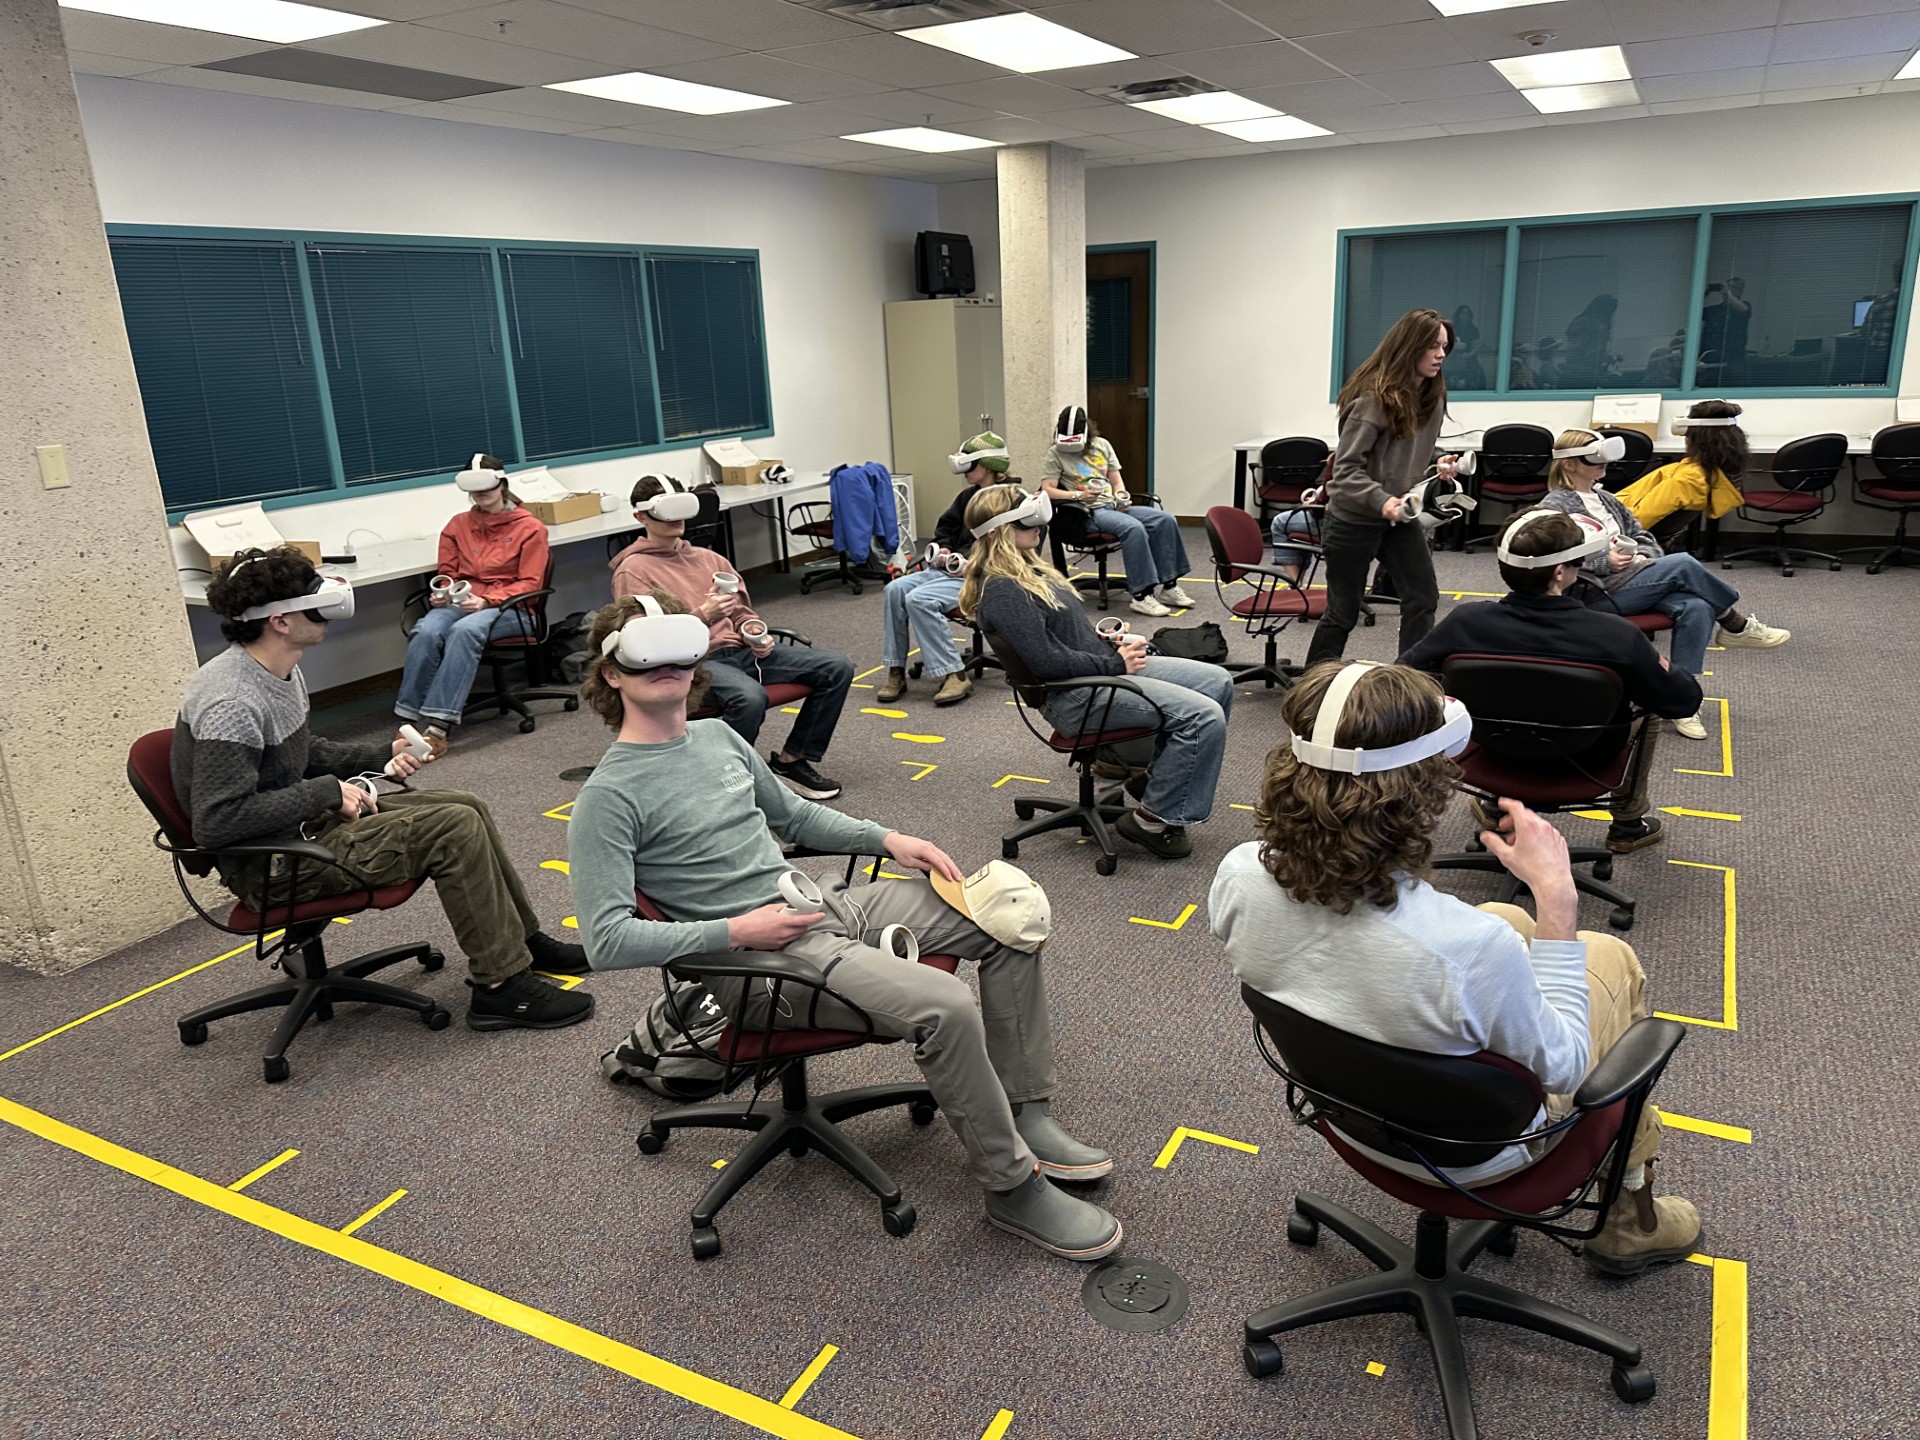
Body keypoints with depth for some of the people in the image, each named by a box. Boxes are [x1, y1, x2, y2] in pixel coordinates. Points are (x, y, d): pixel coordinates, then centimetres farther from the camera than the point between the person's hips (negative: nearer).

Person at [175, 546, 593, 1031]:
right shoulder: (232, 704, -25)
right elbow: (216, 820, -30)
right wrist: (326, 792, -23)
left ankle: (523, 940, 22)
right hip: (273, 866, -10)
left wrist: (380, 756, 9)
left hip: (302, 824, 10)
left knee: (469, 808, 8)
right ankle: (501, 986, -10)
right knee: (454, 828, -19)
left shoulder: (281, 671, 7)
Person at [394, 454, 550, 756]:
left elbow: (530, 584, -1)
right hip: (460, 603, 4)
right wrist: (440, 594, -3)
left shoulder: (530, 528, 6)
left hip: (509, 608, -4)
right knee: (426, 630, -32)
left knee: (465, 630, -38)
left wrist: (486, 601, -17)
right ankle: (411, 719, -32)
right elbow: (447, 575, 23)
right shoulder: (457, 525, 18)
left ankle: (438, 724, -44)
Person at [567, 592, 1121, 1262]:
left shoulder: (718, 736, 13)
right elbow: (606, 940, -17)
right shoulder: (608, 798, -10)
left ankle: (1026, 1112, 9)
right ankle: (1014, 1186, -6)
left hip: (823, 908, 8)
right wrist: (735, 931, -20)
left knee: (1014, 910, 0)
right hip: (759, 959, -8)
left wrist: (888, 838, 13)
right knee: (943, 1006, -29)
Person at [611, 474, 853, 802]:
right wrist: (701, 616, -23)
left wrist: (755, 633, 4)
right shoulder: (633, 570, 1)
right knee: (750, 697, -41)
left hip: (739, 650, 7)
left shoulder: (708, 558, 23)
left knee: (837, 667, -8)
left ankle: (792, 760, 0)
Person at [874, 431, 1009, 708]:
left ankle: (955, 675, -22)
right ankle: (896, 671, -10)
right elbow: (945, 527, 30)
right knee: (896, 589, -13)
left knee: (920, 599, -28)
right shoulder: (969, 496, 18)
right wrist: (944, 550, 8)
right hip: (952, 568, 8)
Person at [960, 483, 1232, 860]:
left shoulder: (1027, 569, 14)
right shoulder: (1002, 591, -18)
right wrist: (1116, 664, -15)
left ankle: (1160, 776, 17)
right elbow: (1048, 662, -24)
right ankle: (1156, 819, -5)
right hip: (1074, 697, -10)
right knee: (1204, 716, -19)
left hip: (1102, 667, 10)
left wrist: (1109, 642, 6)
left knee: (1218, 682, 6)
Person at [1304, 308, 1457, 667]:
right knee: (1343, 611, 3)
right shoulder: (1373, 398, -20)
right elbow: (1345, 469, -22)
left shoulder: (1432, 395, 3)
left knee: (1423, 599, 3)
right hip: (1354, 519, -7)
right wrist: (1382, 501, -35)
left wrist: (1437, 466, -2)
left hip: (1401, 516, 7)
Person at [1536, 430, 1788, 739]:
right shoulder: (1555, 506, -3)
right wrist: (1605, 562, -22)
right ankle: (1737, 625, -2)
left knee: (1696, 607, -21)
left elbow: (1642, 536, 21)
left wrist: (1643, 557, -2)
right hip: (1595, 596, -7)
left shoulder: (1605, 499, 22)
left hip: (1631, 582, 7)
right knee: (1682, 565, -23)